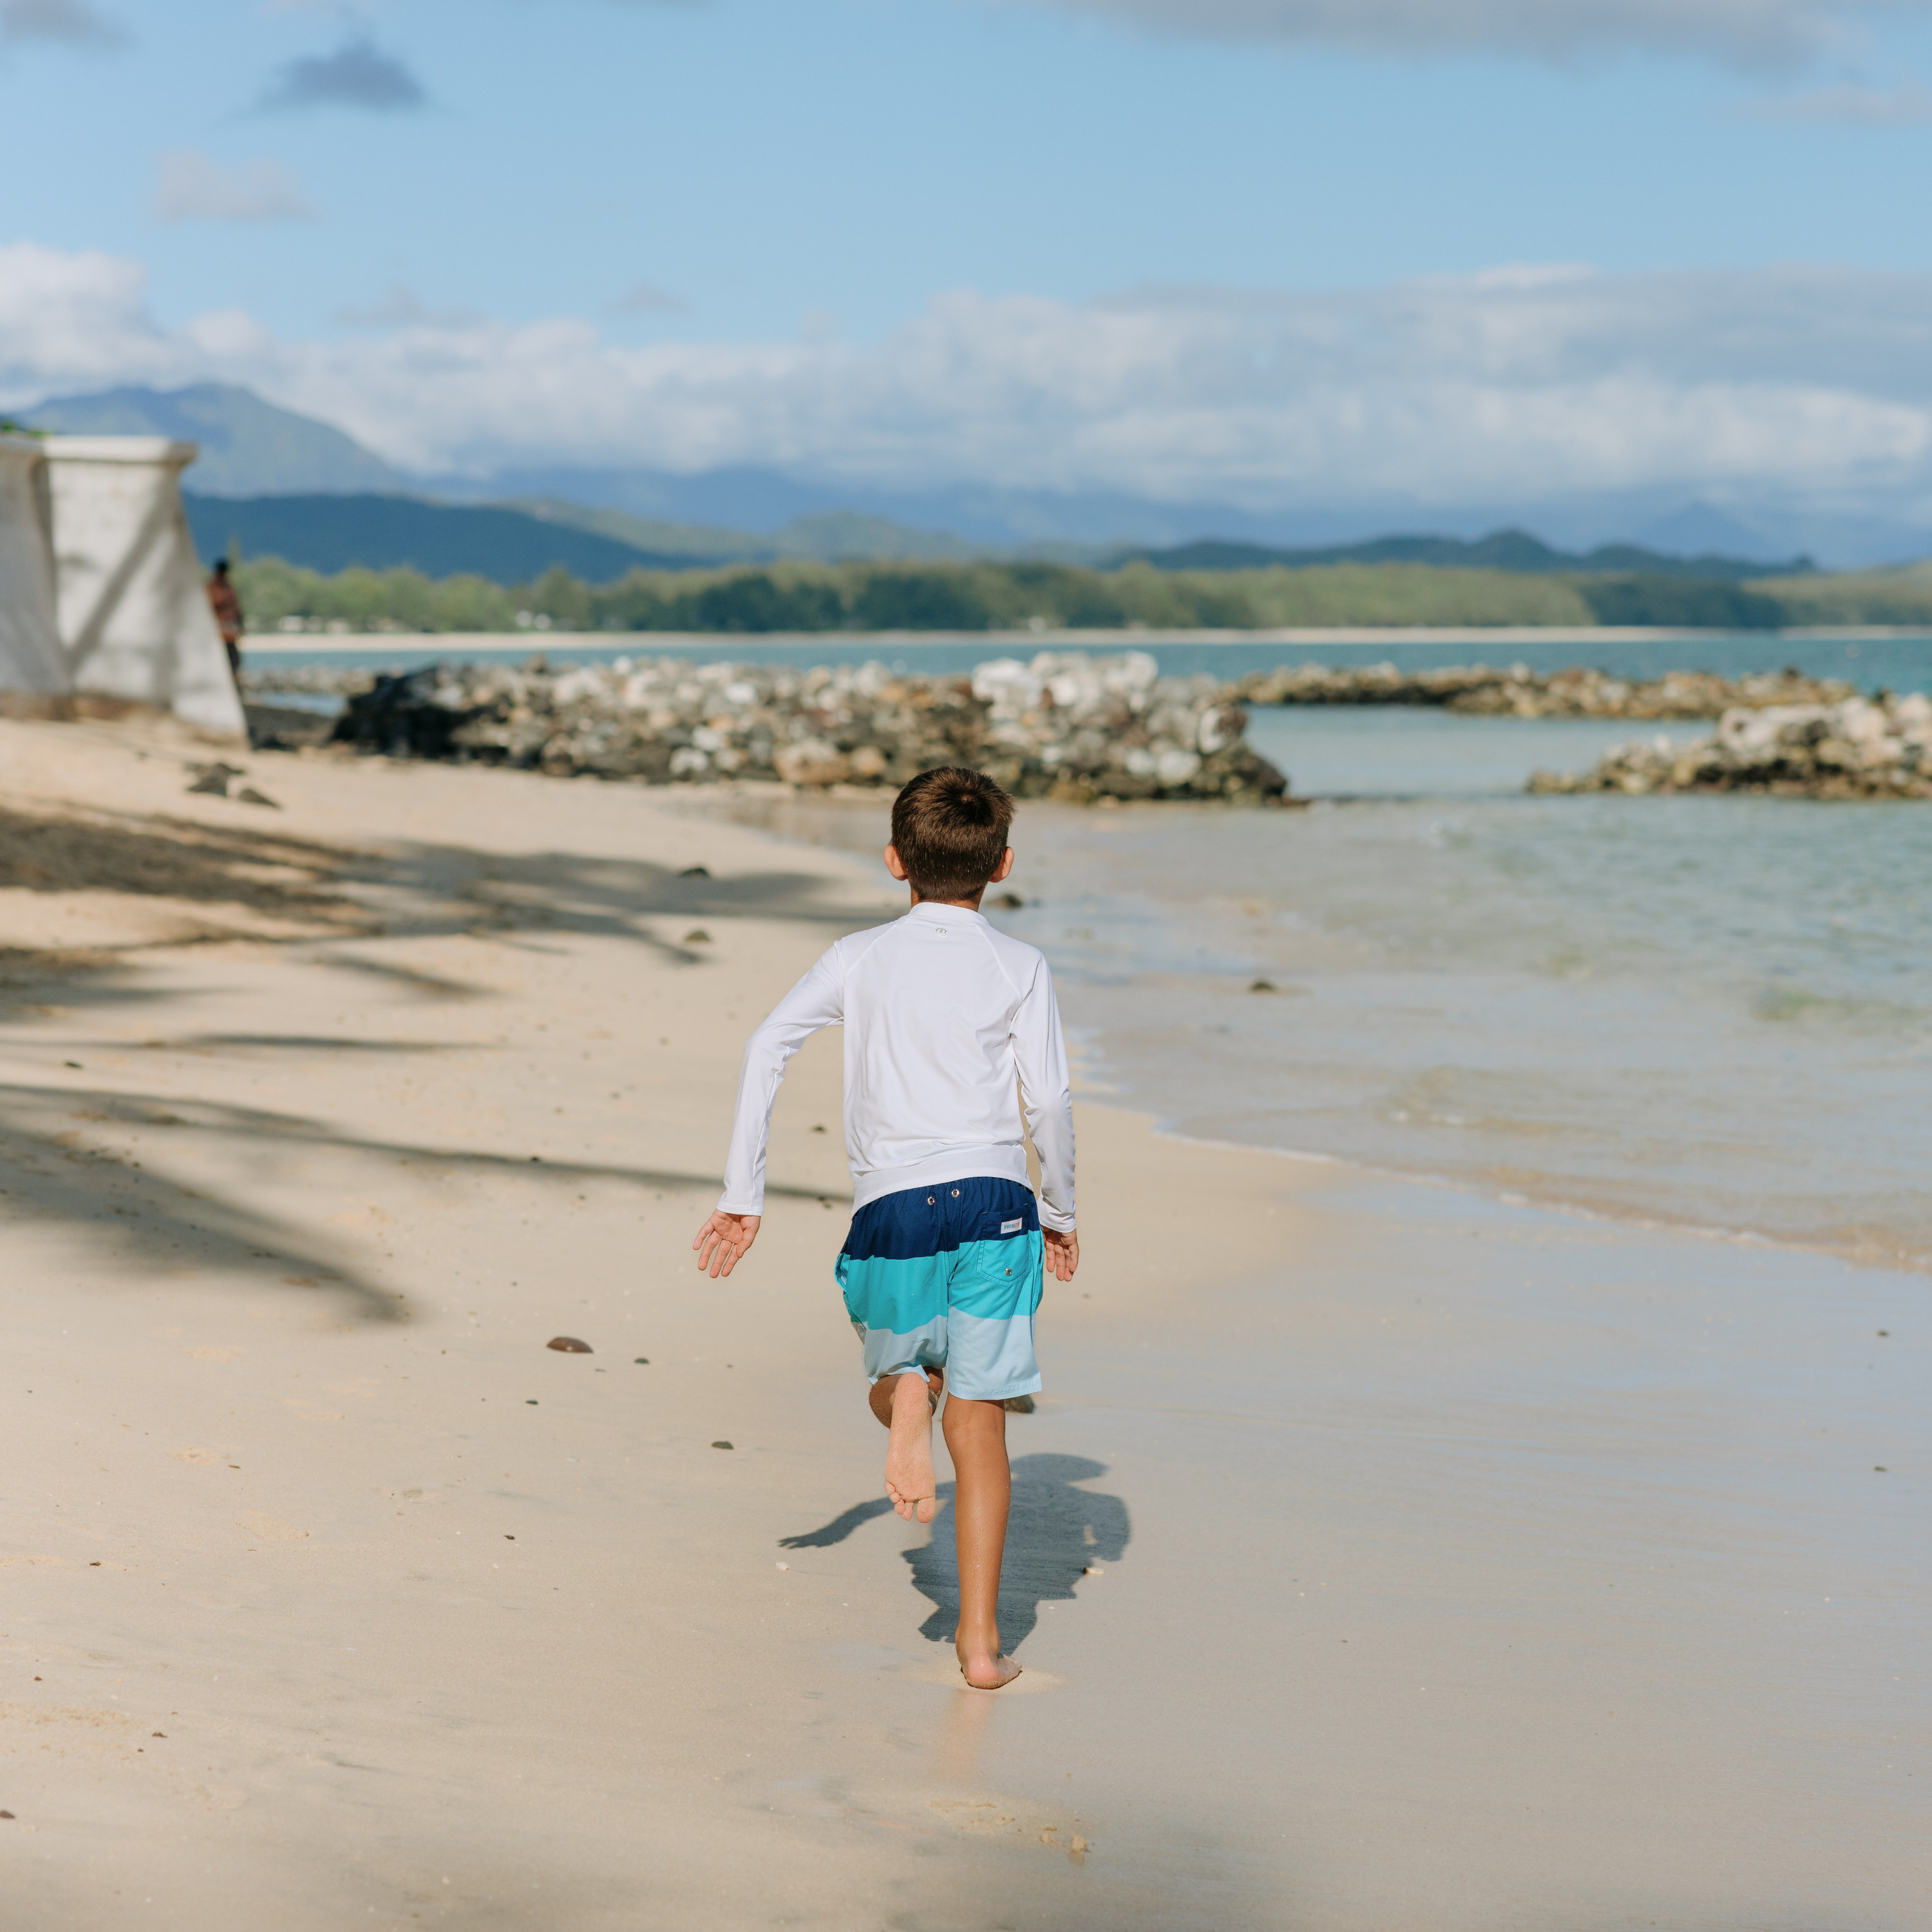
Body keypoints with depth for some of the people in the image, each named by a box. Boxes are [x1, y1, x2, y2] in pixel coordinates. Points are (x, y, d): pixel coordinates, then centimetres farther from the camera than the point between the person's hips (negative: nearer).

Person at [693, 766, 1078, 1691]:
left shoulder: (858, 957, 11)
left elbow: (766, 1048, 2)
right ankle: (981, 1640, 4)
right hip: (991, 1195, -1)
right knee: (979, 1425, 5)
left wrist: (742, 1196, 4)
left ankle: (906, 1403, -11)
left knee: (899, 1366, 26)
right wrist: (1060, 1214, 16)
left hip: (889, 1204, 1)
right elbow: (1048, 1100, 1)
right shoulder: (1019, 968, 7)